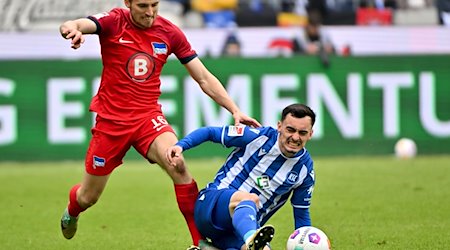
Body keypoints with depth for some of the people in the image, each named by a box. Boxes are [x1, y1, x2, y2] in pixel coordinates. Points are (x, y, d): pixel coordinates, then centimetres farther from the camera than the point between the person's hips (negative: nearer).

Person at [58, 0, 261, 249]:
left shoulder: (169, 32, -3)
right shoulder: (113, 22, -10)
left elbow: (204, 78, 3)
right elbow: (71, 26, -29)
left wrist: (235, 110, -8)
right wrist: (71, 29, -54)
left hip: (148, 117, 1)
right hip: (111, 118, -1)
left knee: (178, 166, -29)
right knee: (88, 198, 10)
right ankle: (71, 211, 49)